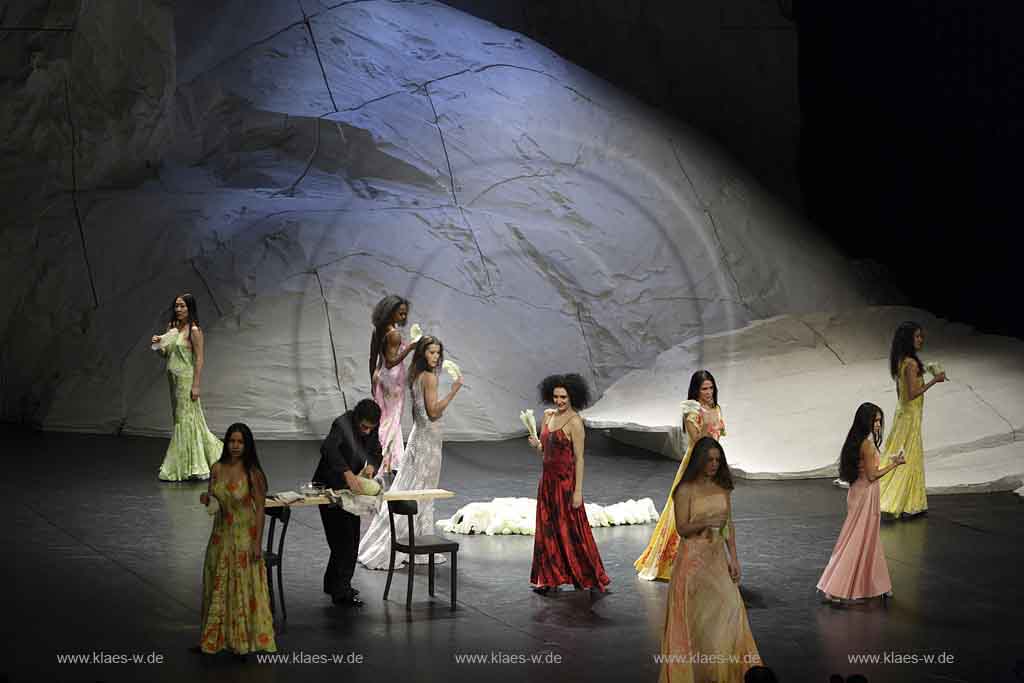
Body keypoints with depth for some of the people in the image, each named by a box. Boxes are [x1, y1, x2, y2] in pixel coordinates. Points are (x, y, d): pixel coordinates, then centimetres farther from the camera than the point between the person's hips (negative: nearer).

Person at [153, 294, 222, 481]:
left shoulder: (194, 331, -11)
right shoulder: (172, 326, 10)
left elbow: (199, 359, -13)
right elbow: (165, 352, 17)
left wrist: (196, 385, -17)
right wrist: (158, 344, -5)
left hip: (186, 379, -8)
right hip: (173, 379, 8)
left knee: (184, 420, -3)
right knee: (180, 418, 12)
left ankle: (179, 468, 2)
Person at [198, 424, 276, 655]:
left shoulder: (253, 473, -14)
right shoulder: (217, 468, -2)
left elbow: (260, 509, -12)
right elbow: (211, 496, 12)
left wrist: (257, 543, -15)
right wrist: (206, 498, -13)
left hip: (245, 535, -5)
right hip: (221, 534, 5)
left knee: (244, 587, 2)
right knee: (218, 586, 13)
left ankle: (245, 638, 14)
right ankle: (218, 637, 26)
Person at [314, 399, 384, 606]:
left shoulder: (372, 429, -4)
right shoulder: (342, 425, -26)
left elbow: (376, 453, 3)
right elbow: (327, 448, -43)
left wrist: (371, 466, -22)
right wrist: (348, 474, -55)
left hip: (351, 488, 8)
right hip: (330, 487, -8)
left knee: (352, 539, 12)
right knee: (343, 538, -11)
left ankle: (333, 583, 25)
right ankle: (341, 591, -6)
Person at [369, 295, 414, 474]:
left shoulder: (378, 331, 3)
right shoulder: (394, 334, -21)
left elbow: (373, 359, 9)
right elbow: (391, 362, -24)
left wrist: (373, 381, 17)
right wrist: (408, 348, -30)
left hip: (380, 377, 8)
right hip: (392, 381, -8)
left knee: (384, 420, 14)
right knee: (391, 421, 3)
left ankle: (395, 461, 22)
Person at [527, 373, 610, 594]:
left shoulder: (575, 422, -14)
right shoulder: (548, 415, 8)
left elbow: (579, 459, -15)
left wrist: (578, 491, -18)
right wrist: (536, 444, -6)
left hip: (565, 480, -7)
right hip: (547, 479, 7)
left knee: (570, 530, -1)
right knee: (547, 530, 10)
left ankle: (588, 578, 11)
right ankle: (550, 578, 19)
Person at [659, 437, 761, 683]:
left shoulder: (722, 489, 7)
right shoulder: (686, 490, -8)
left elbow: (729, 526, 10)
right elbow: (682, 528, -9)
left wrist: (734, 558, 4)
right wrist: (705, 522, -25)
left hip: (718, 557, 5)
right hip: (694, 558, -4)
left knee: (727, 611, -1)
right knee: (696, 618, 2)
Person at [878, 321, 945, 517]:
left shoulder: (900, 361, 7)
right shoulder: (911, 363, -21)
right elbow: (912, 393, -24)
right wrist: (933, 381, -20)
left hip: (902, 411, 9)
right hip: (910, 415, -9)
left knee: (909, 457, 15)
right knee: (907, 458, -3)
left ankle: (911, 503, 21)